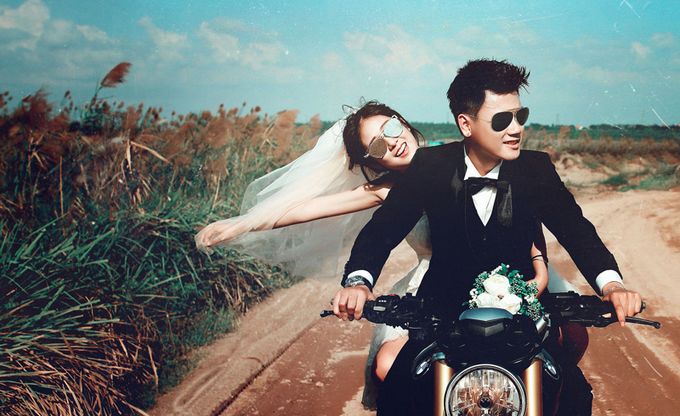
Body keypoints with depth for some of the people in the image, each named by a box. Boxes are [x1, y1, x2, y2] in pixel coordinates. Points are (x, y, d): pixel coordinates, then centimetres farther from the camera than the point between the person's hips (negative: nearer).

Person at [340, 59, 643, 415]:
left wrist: (610, 283, -27)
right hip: (444, 307, -1)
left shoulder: (536, 169, -6)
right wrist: (358, 281, -30)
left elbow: (575, 228, -7)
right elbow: (382, 229, -10)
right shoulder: (430, 166, -9)